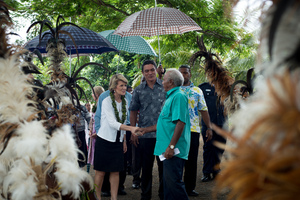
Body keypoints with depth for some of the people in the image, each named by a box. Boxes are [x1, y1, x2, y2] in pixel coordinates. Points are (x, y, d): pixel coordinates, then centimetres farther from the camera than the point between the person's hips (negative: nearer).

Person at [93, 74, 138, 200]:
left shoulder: (125, 102, 6)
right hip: (104, 140, -5)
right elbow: (112, 123, -23)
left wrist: (124, 141, 12)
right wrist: (131, 128, -34)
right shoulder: (107, 102, -13)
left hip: (118, 141, 5)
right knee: (101, 171, 0)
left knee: (115, 171, 5)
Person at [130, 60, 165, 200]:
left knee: (163, 166, 4)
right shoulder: (138, 90, 6)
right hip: (145, 135, 1)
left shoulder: (165, 87, 3)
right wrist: (133, 132, 4)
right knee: (146, 167, 7)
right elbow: (133, 112, 10)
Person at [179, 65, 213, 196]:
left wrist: (209, 127, 4)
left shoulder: (197, 91, 11)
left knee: (191, 160, 5)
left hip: (193, 129, 2)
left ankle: (190, 187, 16)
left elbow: (203, 110, 12)